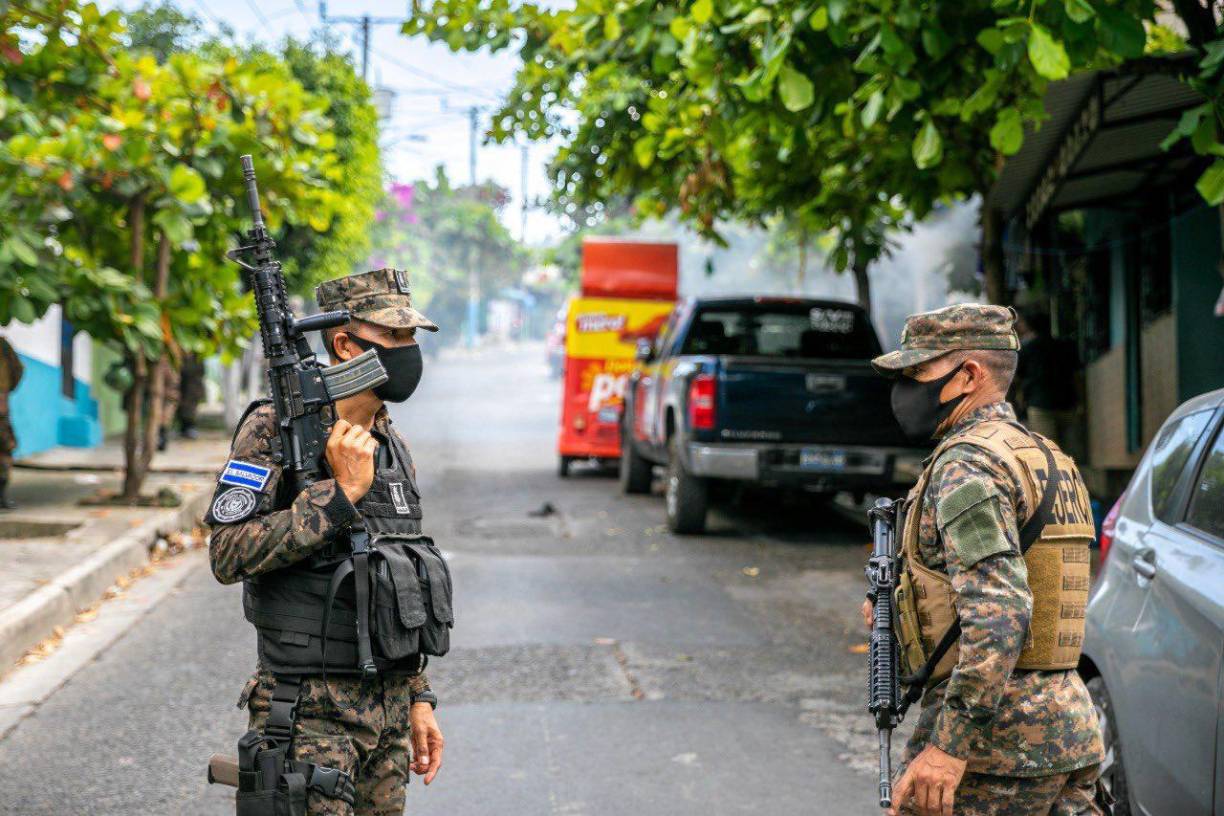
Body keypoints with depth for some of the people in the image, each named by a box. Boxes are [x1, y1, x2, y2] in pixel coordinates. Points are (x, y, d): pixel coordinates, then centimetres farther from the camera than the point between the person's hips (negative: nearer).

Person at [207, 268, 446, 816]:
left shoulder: (392, 446, 12)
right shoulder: (274, 430, -10)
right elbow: (228, 555, -21)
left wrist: (418, 699, 15)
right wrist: (340, 492, -21)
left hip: (388, 708, 7)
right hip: (312, 711, -7)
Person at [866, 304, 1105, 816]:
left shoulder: (967, 465, -12)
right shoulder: (1045, 459, 18)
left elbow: (1000, 615, -24)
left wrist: (949, 744, -25)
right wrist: (901, 608, 18)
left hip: (996, 739, -9)